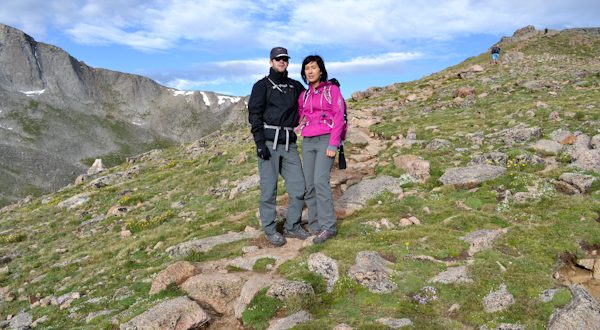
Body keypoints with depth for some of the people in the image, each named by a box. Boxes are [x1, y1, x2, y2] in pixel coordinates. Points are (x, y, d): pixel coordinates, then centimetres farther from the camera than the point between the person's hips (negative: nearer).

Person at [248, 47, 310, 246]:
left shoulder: (295, 86, 19)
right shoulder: (262, 86, 4)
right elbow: (254, 115, -4)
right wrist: (260, 143, -14)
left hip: (289, 144, 5)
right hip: (268, 142, -5)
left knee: (298, 187, 2)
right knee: (269, 188, -1)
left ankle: (292, 226, 18)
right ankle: (270, 230, 11)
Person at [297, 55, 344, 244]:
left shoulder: (332, 89, 1)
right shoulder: (303, 95, 15)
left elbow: (338, 118, -7)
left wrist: (333, 145, -14)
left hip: (326, 140, -5)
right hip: (307, 142, 5)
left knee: (320, 182, -18)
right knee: (309, 185, 0)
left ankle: (328, 227, -12)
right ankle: (314, 224, 9)